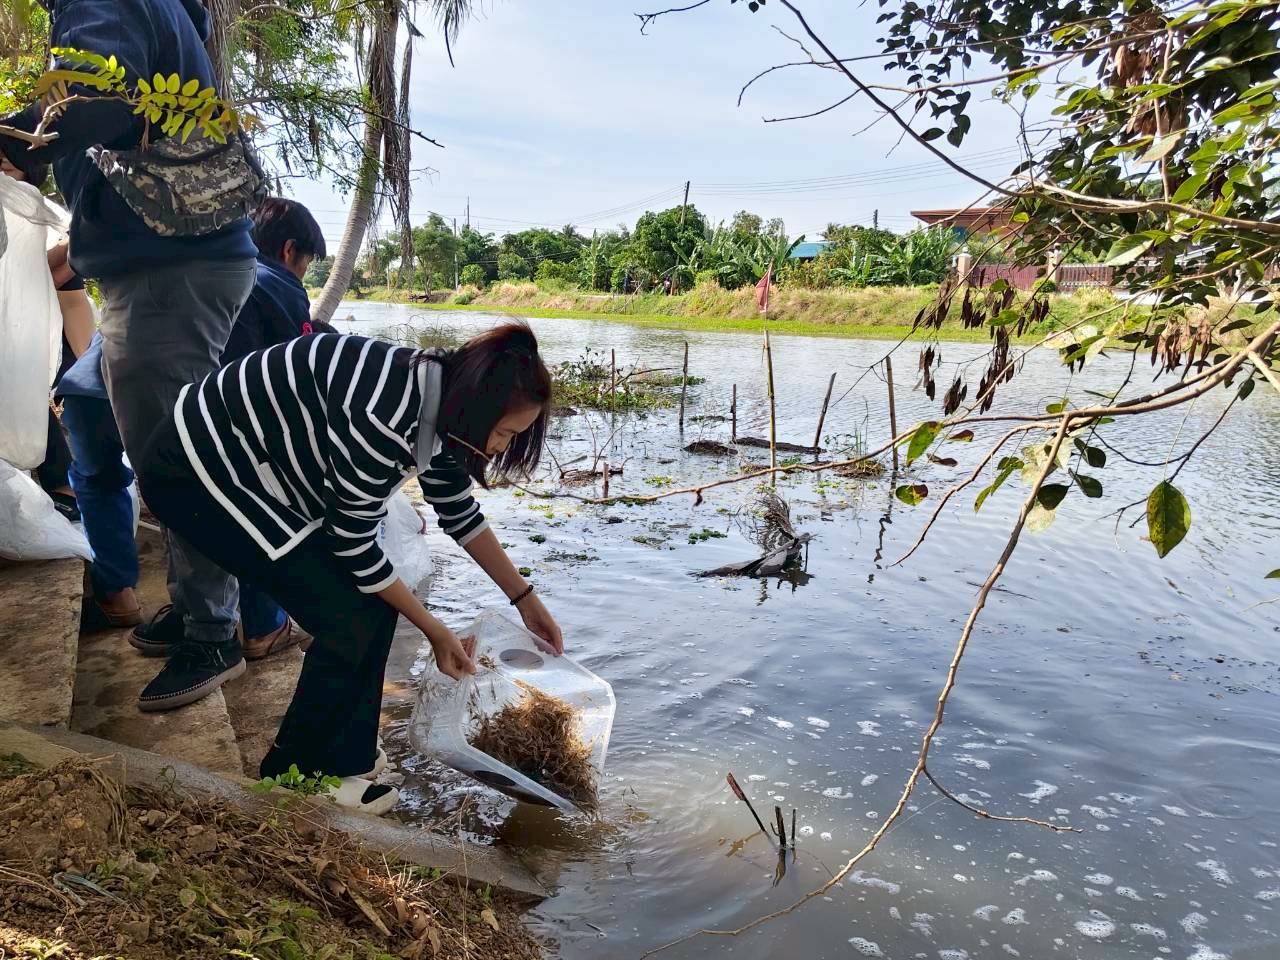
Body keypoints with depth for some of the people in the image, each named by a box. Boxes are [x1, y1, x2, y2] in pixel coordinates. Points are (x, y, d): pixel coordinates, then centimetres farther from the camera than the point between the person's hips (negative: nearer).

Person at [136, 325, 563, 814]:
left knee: (377, 605, 2)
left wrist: (525, 598, 14)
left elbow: (459, 512, 9)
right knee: (351, 622, -12)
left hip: (259, 472, 9)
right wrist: (434, 630, -10)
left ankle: (343, 769, 16)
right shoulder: (383, 415, -33)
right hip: (192, 471, -9)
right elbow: (353, 544, -22)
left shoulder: (439, 401, -4)